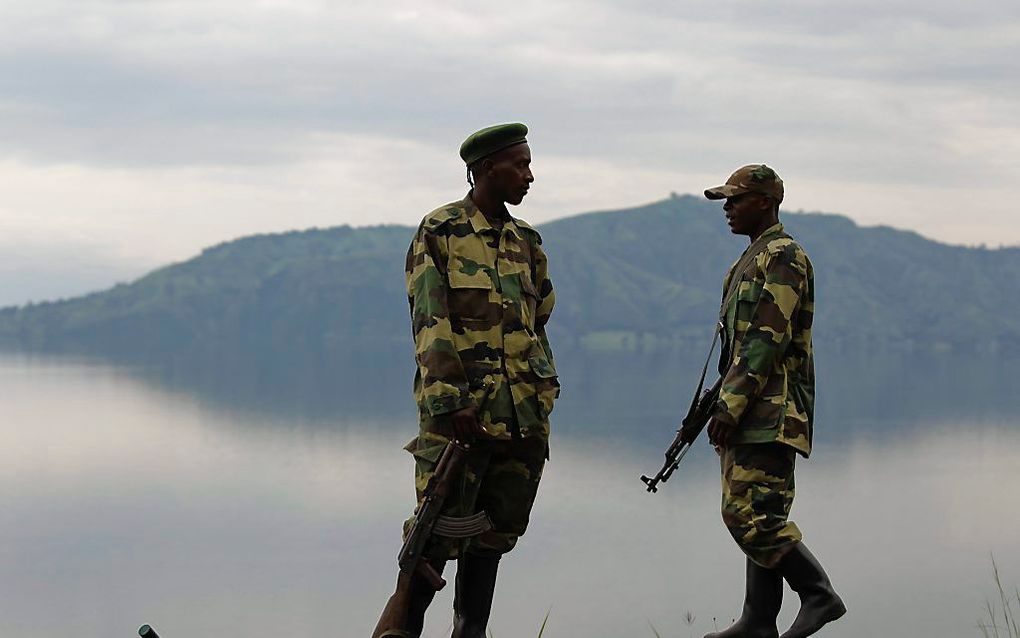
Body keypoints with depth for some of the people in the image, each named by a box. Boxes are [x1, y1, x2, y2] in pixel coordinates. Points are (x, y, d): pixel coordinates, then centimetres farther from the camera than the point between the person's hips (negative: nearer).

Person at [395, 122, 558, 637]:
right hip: (461, 411, -6)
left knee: (495, 534, 8)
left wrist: (544, 395, 14)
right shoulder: (439, 232, -3)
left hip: (522, 415, 6)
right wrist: (450, 402, -18)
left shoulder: (526, 241, 16)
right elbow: (430, 324, -10)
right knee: (440, 533, -6)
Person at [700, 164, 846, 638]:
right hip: (750, 415, 10)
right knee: (756, 517, 8)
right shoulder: (753, 258, 21)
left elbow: (767, 341, -19)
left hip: (769, 414, -10)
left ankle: (819, 594, -9)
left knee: (752, 516, -14)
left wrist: (730, 406, -21)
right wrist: (725, 404, 21)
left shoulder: (783, 258, -11)